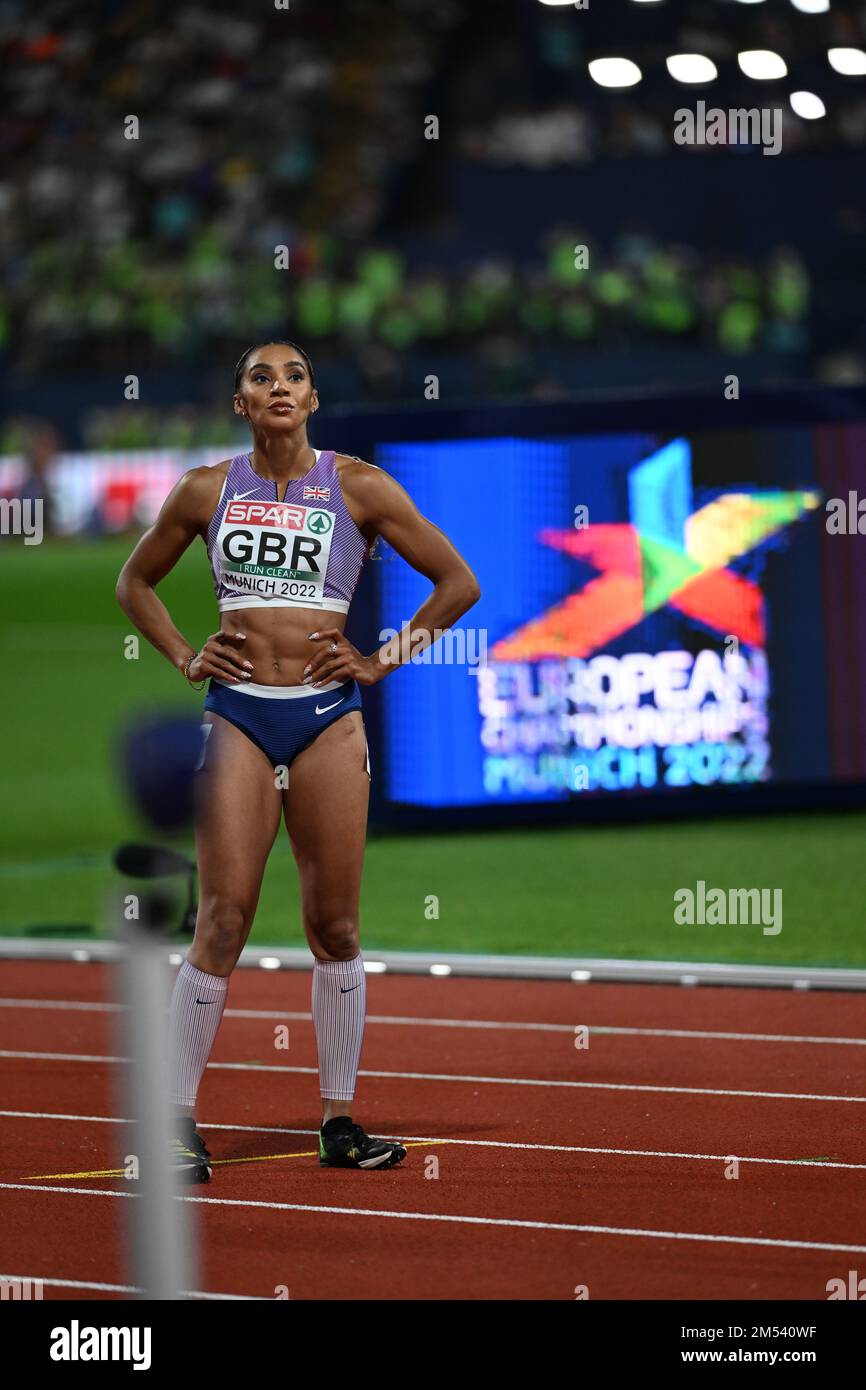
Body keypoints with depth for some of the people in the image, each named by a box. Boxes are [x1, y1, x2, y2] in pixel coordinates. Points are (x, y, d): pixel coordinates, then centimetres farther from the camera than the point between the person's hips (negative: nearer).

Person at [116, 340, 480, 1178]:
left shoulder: (358, 488, 3)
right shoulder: (207, 491, 7)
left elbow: (458, 583, 8)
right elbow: (136, 583, 21)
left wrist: (382, 662, 2)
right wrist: (184, 658, 7)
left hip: (329, 720, 0)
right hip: (237, 714, 0)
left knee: (334, 926, 2)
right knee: (223, 922, -7)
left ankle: (339, 1120, 10)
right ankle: (178, 1124, -3)